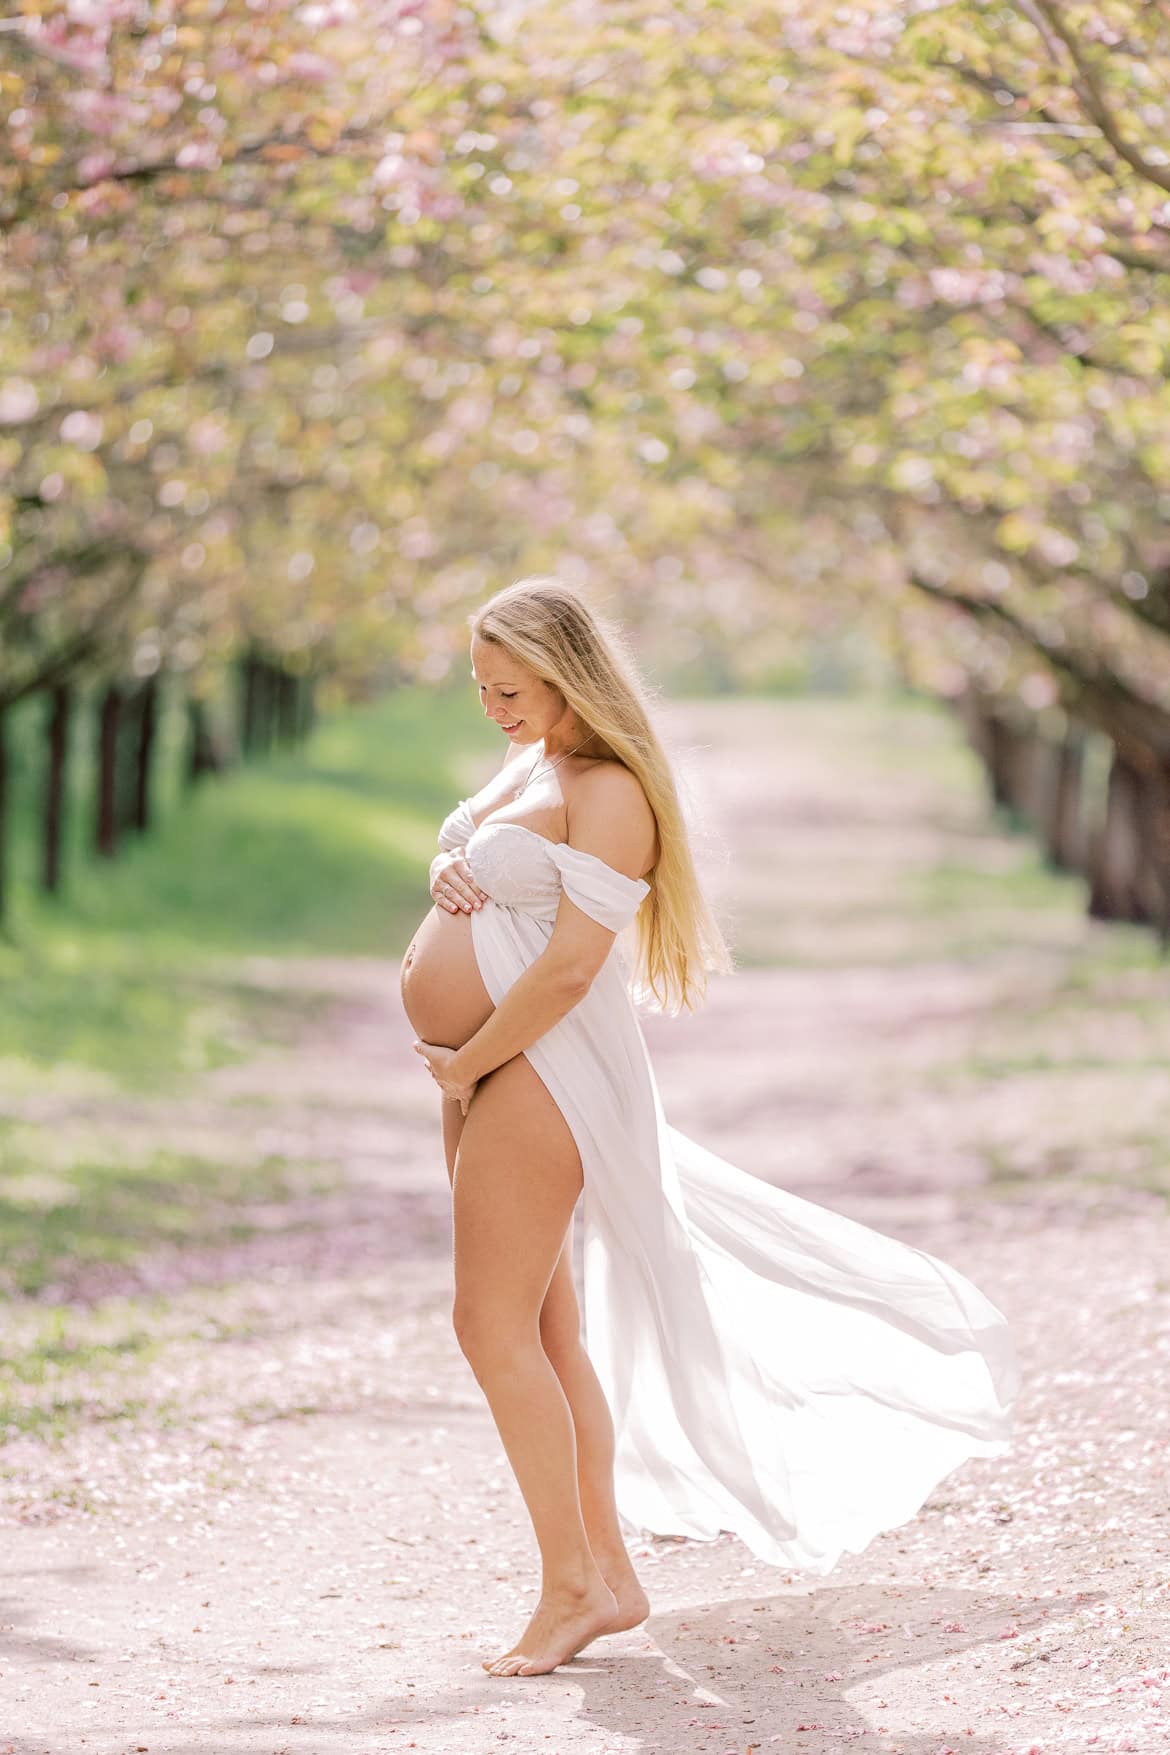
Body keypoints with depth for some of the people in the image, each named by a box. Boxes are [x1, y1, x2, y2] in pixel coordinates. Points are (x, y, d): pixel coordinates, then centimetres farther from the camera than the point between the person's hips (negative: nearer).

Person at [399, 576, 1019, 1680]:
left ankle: (570, 1588, -4)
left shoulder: (610, 793, -14)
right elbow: (469, 866, 28)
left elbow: (569, 969, -21)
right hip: (489, 1078, 10)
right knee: (545, 1327, 11)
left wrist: (462, 1062, -14)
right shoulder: (526, 764, 14)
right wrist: (445, 875, 3)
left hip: (540, 1077, -10)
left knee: (495, 1323, -12)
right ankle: (609, 1575, 18)